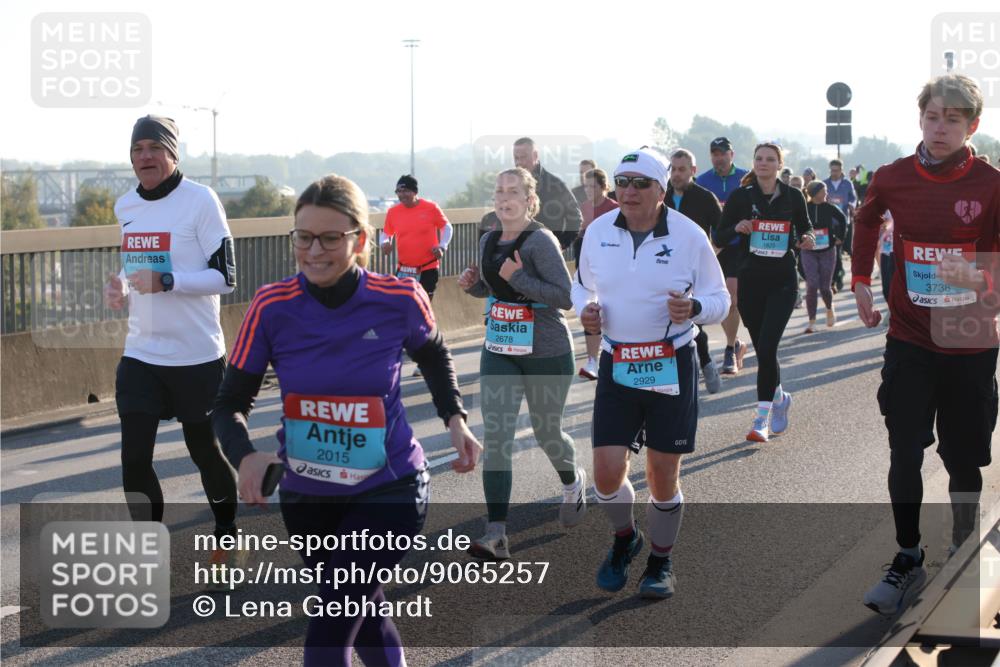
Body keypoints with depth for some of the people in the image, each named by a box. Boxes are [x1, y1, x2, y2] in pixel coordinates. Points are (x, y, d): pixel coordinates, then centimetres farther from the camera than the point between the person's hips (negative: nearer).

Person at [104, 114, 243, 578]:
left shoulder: (200, 201, -12)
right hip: (140, 354, 5)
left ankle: (227, 538, 34)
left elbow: (225, 277, -14)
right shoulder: (125, 207, 7)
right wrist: (120, 287, -1)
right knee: (134, 459, 0)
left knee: (205, 451, 10)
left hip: (196, 355, -5)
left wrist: (165, 281, -26)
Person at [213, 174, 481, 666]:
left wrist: (454, 418, -3)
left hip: (388, 491, -3)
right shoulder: (272, 307, -13)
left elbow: (433, 354, 9)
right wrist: (245, 456, -26)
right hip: (305, 496, 3)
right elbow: (230, 403, -7)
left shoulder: (400, 298, -15)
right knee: (362, 612, 23)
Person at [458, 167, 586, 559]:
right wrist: (471, 284, 1)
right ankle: (496, 534, -8)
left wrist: (518, 277, -26)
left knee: (546, 432, 14)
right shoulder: (488, 241, 5)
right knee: (495, 439, -7)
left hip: (546, 353, -5)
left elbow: (565, 296, -21)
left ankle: (573, 483, 48)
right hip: (499, 351, 5)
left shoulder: (540, 241, -16)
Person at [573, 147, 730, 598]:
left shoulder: (688, 235, -7)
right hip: (617, 366, 2)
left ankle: (660, 562, 29)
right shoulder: (598, 231, 1)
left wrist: (693, 307, -23)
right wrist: (585, 308, -6)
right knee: (607, 473, -4)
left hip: (672, 367, -2)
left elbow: (719, 299, -1)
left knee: (663, 476, 5)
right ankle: (625, 537, 29)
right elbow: (583, 284, 17)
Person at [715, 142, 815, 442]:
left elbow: (805, 227, 16)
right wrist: (737, 228, -17)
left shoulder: (793, 197, 2)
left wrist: (806, 239, -7)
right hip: (751, 279, 2)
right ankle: (779, 397, 37)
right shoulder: (740, 197, 1)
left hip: (783, 281, -2)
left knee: (767, 347, -14)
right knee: (762, 348, 10)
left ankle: (762, 418, -9)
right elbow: (719, 236, 3)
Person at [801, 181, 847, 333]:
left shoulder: (829, 208, -3)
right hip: (808, 253, -1)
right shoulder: (803, 209, -9)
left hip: (827, 251, 1)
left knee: (824, 287, 2)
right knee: (812, 286, -12)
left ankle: (830, 309, 36)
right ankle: (811, 322, -4)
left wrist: (840, 238, 10)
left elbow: (842, 219, 14)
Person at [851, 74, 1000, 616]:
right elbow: (868, 219, 21)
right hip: (910, 342, 1)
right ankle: (908, 560, 14)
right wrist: (860, 282, 15)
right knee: (904, 456, 0)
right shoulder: (894, 179, -2)